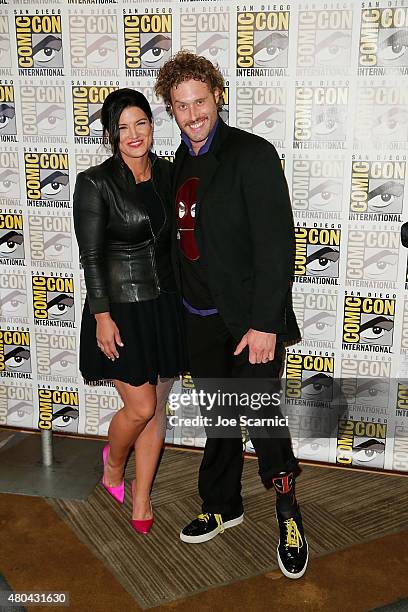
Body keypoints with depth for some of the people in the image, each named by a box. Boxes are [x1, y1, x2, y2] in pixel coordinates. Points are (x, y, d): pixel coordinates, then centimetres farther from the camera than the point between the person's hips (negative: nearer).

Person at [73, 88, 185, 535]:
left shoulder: (167, 174, 5)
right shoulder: (95, 183, -11)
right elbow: (91, 256, -11)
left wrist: (185, 295, 12)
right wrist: (102, 317, -13)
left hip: (165, 305, 5)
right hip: (120, 308, -5)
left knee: (157, 407, 11)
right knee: (141, 407, -1)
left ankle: (141, 496, 29)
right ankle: (113, 466, 33)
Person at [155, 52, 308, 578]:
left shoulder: (253, 155, -13)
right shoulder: (181, 163, 9)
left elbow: (276, 244, -17)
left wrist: (265, 322, -20)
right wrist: (182, 304, 13)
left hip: (250, 318, -6)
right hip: (200, 318, 6)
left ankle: (287, 509, 25)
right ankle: (222, 507, 37)